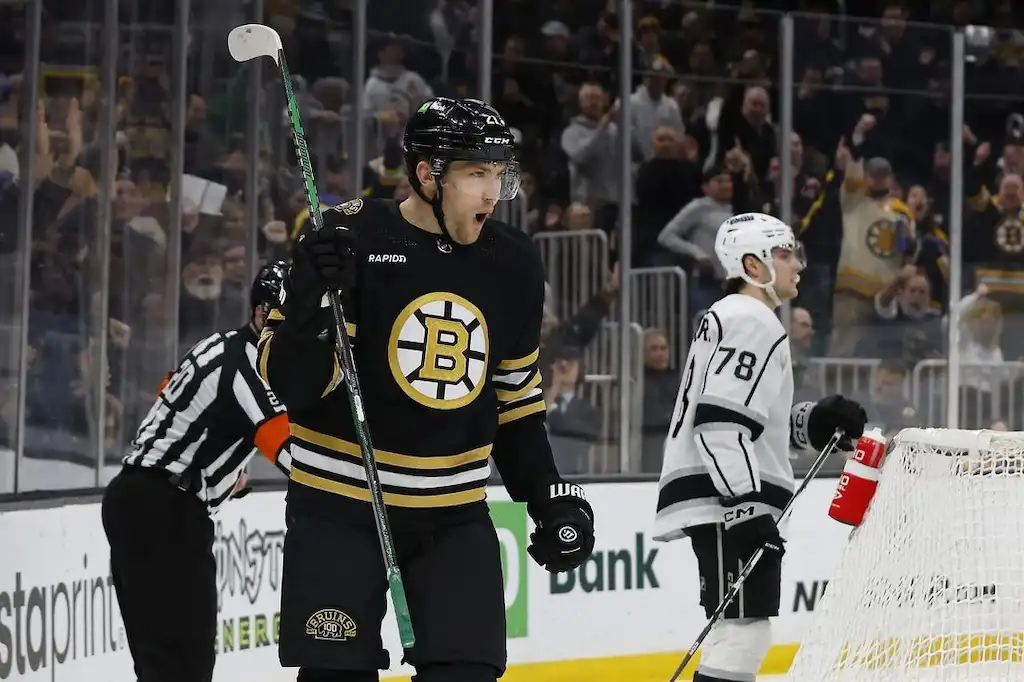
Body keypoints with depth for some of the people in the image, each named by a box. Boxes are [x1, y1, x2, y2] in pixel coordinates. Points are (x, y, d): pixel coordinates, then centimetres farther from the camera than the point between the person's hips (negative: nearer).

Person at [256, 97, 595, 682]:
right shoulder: (349, 241, -13)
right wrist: (310, 307, -32)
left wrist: (549, 495, 7)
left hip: (456, 516, 4)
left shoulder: (515, 265, 3)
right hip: (341, 507, -4)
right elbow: (291, 382, -15)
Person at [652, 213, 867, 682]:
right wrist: (748, 503, -27)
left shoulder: (735, 319, 24)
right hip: (727, 501, -11)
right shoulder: (749, 321, -10)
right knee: (743, 630, -17)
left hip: (733, 500, 11)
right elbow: (720, 422, -22)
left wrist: (815, 422, 13)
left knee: (742, 636, 15)